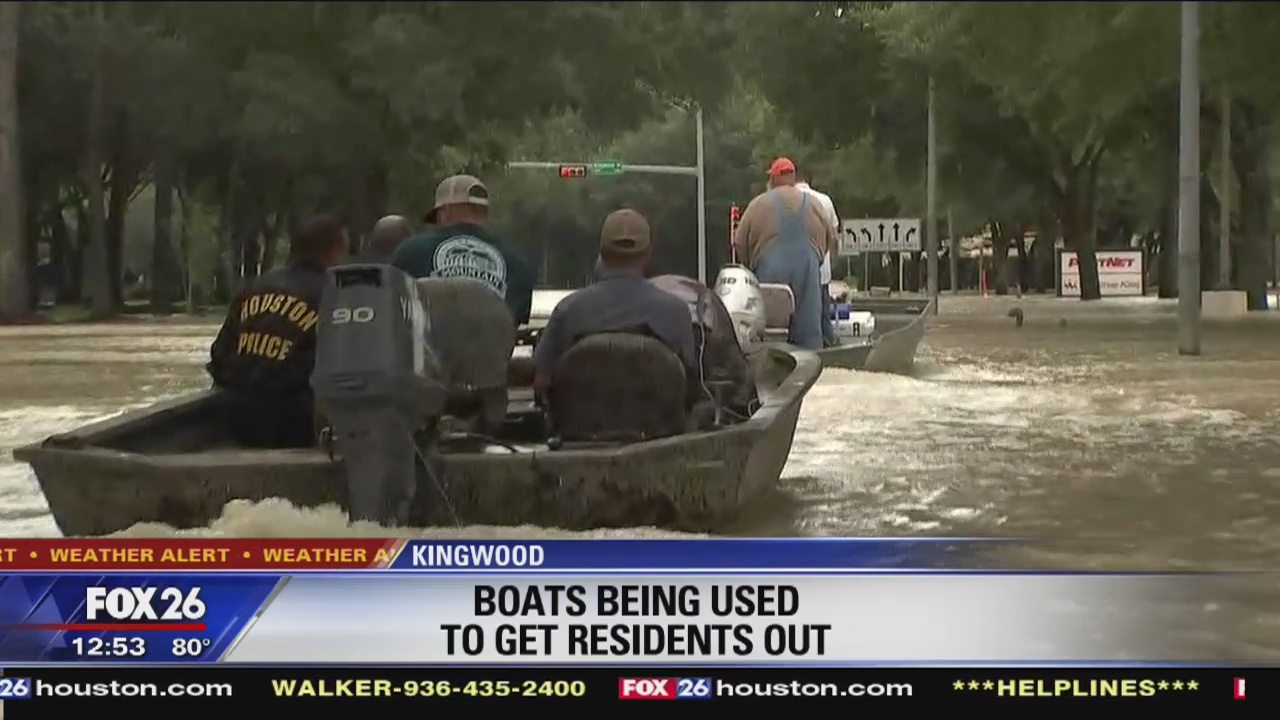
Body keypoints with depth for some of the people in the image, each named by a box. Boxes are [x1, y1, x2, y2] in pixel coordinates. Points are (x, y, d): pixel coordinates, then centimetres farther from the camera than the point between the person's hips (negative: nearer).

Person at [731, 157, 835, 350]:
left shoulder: (758, 203, 4)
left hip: (770, 271, -1)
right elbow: (830, 238, 15)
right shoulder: (811, 203, 11)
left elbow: (740, 243, 4)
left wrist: (750, 265, 18)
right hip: (807, 268, 1)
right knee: (808, 326, 3)